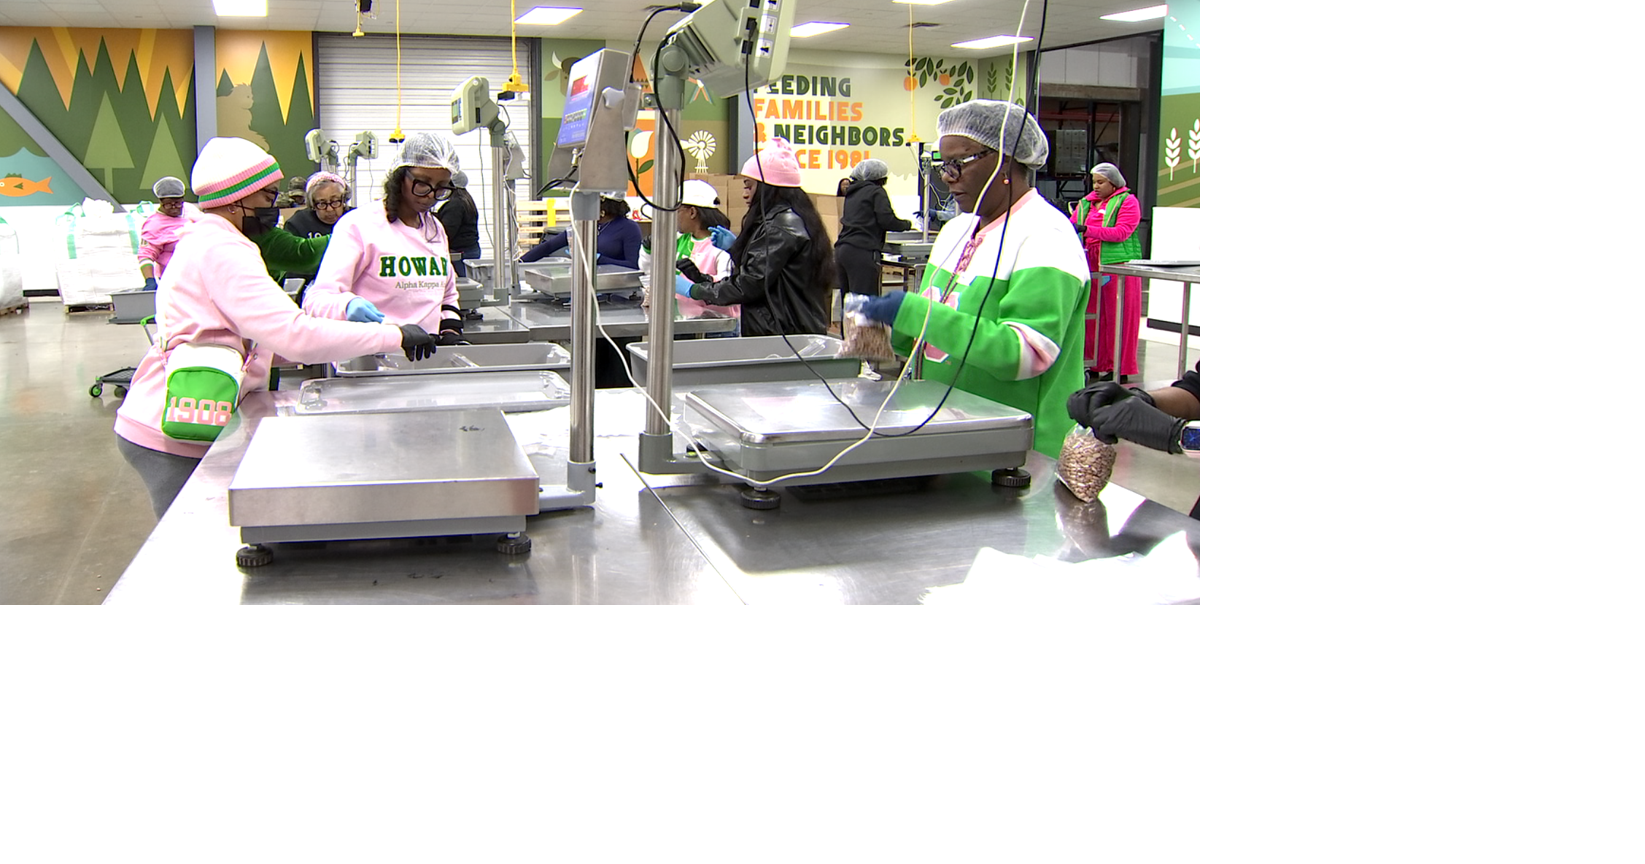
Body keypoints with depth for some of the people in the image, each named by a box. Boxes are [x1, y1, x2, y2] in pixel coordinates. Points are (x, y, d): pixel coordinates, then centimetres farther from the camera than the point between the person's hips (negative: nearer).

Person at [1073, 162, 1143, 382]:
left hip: (1118, 265, -5)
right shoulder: (1086, 203, 16)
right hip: (1092, 267, 6)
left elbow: (1121, 232, -14)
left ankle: (1119, 369, 1)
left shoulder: (1128, 202, -1)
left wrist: (1086, 229, -19)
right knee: (1094, 316, 6)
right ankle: (1098, 364, 13)